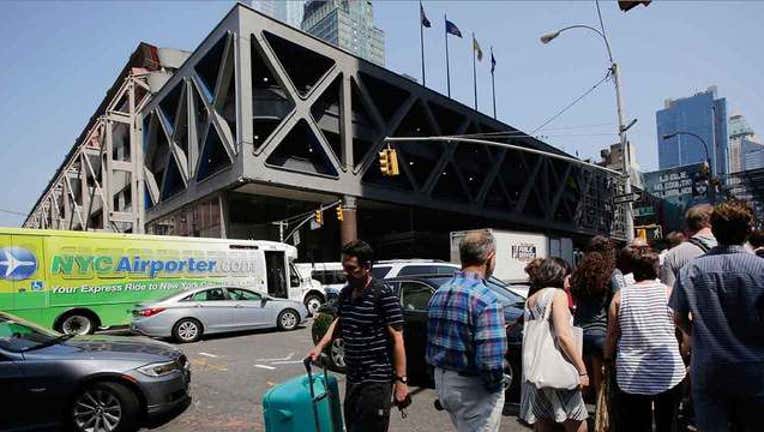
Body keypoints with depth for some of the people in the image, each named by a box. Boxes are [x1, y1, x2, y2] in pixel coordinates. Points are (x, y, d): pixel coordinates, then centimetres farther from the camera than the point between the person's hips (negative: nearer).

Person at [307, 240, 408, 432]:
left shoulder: (384, 295, -17)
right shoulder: (345, 293, 6)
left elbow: (397, 339, -16)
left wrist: (401, 380, -16)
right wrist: (320, 345, 8)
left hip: (376, 379, -7)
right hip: (352, 377, 7)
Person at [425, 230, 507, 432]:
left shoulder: (439, 293, 4)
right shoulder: (485, 299, -22)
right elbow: (491, 360, -26)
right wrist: (495, 384, -9)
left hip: (441, 381, 8)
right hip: (471, 388, -8)